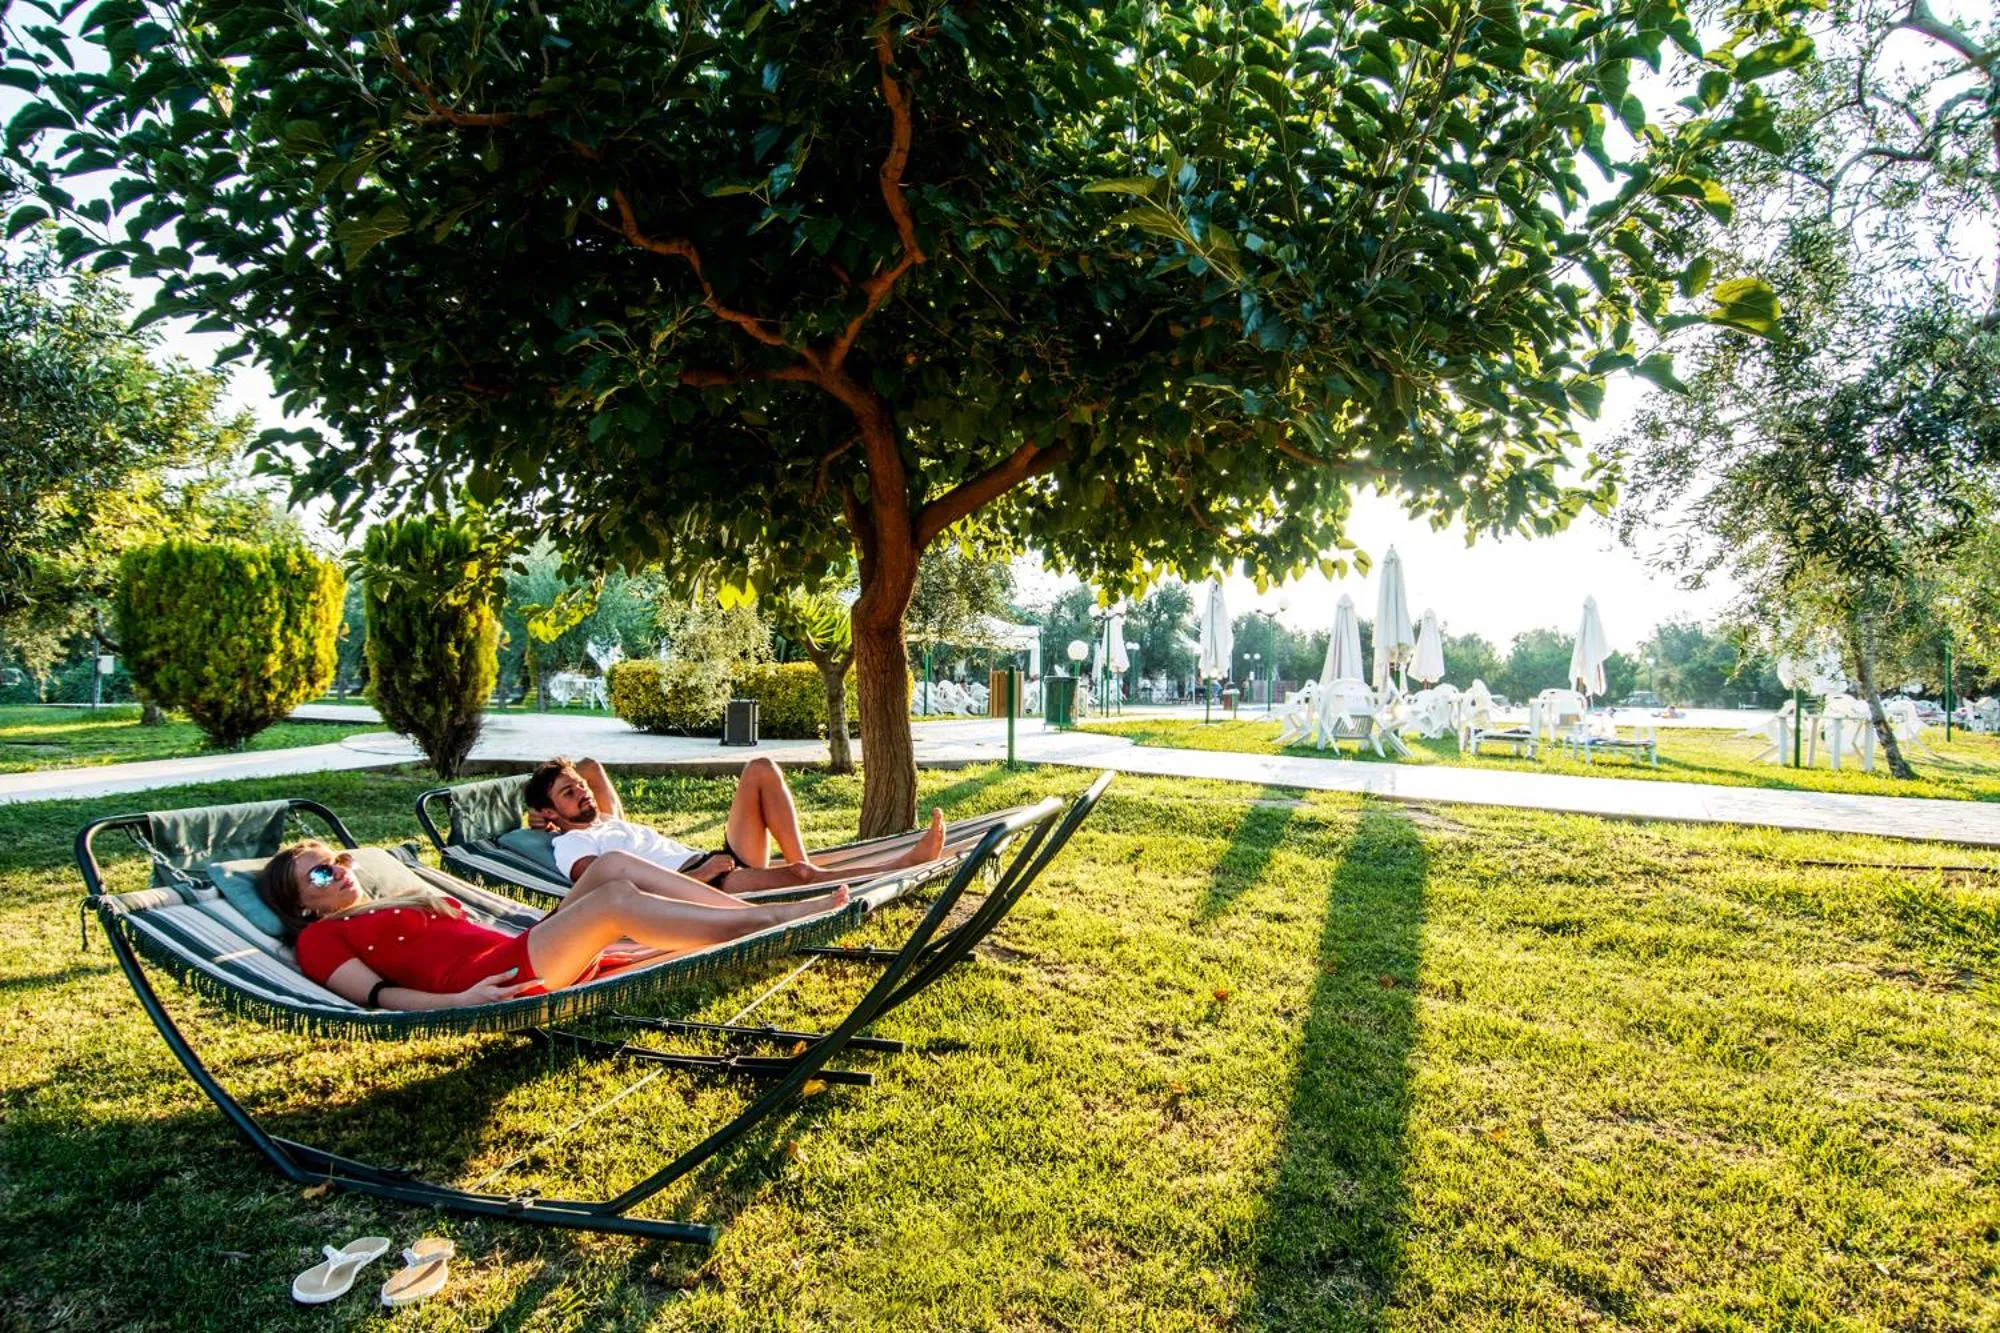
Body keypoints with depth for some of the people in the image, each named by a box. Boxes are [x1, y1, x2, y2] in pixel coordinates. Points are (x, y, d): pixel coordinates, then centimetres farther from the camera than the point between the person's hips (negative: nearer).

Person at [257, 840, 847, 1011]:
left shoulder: (412, 900, 35)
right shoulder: (321, 938, 13)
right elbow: (377, 994, -5)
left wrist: (558, 926, 19)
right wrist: (459, 1001, -22)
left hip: (520, 953, 8)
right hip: (493, 981, -7)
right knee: (617, 899, -25)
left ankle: (753, 911, -18)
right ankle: (765, 921, -25)